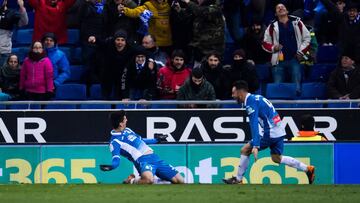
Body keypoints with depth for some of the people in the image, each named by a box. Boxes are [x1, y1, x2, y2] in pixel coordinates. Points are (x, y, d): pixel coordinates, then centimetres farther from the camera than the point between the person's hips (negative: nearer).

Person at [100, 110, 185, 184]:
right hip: (143, 160, -8)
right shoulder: (115, 141, -7)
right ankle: (131, 181, -11)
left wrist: (156, 140, 47)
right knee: (148, 179, -42)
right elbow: (116, 160, -16)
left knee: (180, 181, 2)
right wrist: (111, 166, -39)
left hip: (155, 157, 8)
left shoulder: (127, 130, 19)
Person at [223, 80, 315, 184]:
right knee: (276, 158, 18)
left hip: (270, 133, -9)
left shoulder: (251, 102, -16)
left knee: (245, 150, -3)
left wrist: (255, 146, -32)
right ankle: (308, 169, 18)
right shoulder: (256, 98, 14)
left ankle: (238, 180, 4)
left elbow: (254, 125, -26)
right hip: (279, 132, 9)